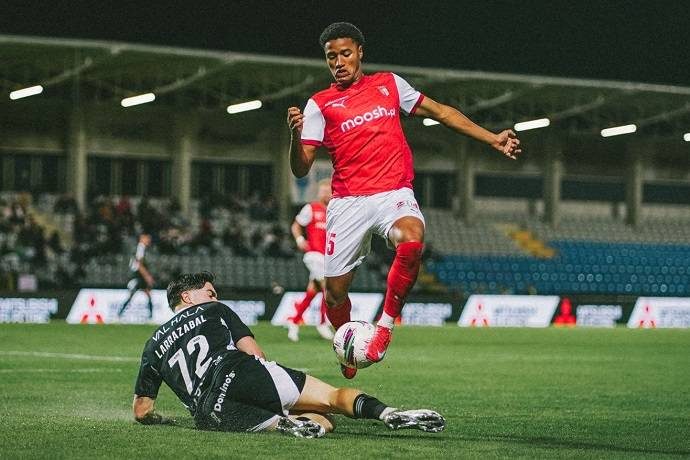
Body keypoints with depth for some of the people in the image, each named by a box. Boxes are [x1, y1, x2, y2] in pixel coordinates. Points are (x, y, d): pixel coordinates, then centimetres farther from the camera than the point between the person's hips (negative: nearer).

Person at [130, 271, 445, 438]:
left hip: (208, 412, 3)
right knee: (333, 397, -3)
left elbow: (141, 410, 28)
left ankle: (281, 423, -32)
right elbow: (254, 354, 15)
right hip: (236, 374, -3)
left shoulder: (153, 345, 31)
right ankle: (388, 414, -35)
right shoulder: (213, 311, 23)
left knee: (323, 423, 6)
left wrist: (159, 419, 48)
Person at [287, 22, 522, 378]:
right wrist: (295, 135, -22)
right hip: (348, 201, 0)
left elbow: (441, 112, 19)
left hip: (394, 194, 0)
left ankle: (386, 323, -14)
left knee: (412, 240, -33)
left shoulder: (389, 84, 12)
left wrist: (493, 140, 15)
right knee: (335, 291, 0)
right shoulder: (319, 105, 6)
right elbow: (301, 169, -1)